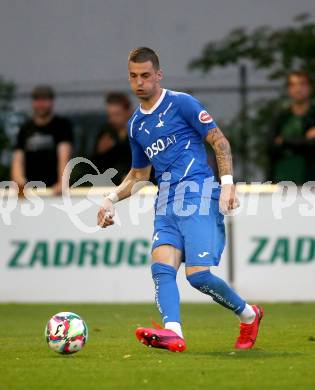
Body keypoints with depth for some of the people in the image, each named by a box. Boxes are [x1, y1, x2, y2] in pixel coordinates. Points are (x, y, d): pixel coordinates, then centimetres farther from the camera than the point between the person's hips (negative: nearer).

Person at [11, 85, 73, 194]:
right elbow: (18, 159, 6)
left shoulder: (62, 125, 3)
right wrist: (18, 179, -16)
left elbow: (64, 156, -11)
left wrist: (62, 183, -27)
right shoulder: (25, 129, 14)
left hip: (54, 189, -3)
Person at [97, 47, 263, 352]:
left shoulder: (181, 103, 0)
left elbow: (219, 141, -1)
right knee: (161, 267, -19)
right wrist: (112, 199, 18)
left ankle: (248, 315, 8)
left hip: (199, 197, -6)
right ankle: (173, 332, -37)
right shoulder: (136, 125, 20)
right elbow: (139, 173, 31)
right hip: (166, 204, 6)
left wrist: (227, 183, -13)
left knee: (198, 274, -16)